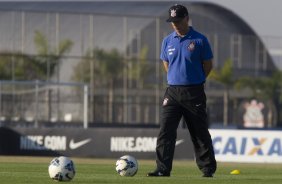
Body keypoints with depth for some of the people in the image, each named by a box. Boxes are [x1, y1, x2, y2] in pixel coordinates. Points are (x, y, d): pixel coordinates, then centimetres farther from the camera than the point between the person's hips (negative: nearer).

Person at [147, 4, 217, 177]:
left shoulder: (200, 40, -4)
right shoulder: (168, 41, 7)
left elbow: (208, 65, 3)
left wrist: (195, 82, 7)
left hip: (194, 92, -3)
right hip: (173, 91, 3)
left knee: (200, 133, 4)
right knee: (166, 132, -7)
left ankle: (208, 168, 13)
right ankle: (163, 169, -8)